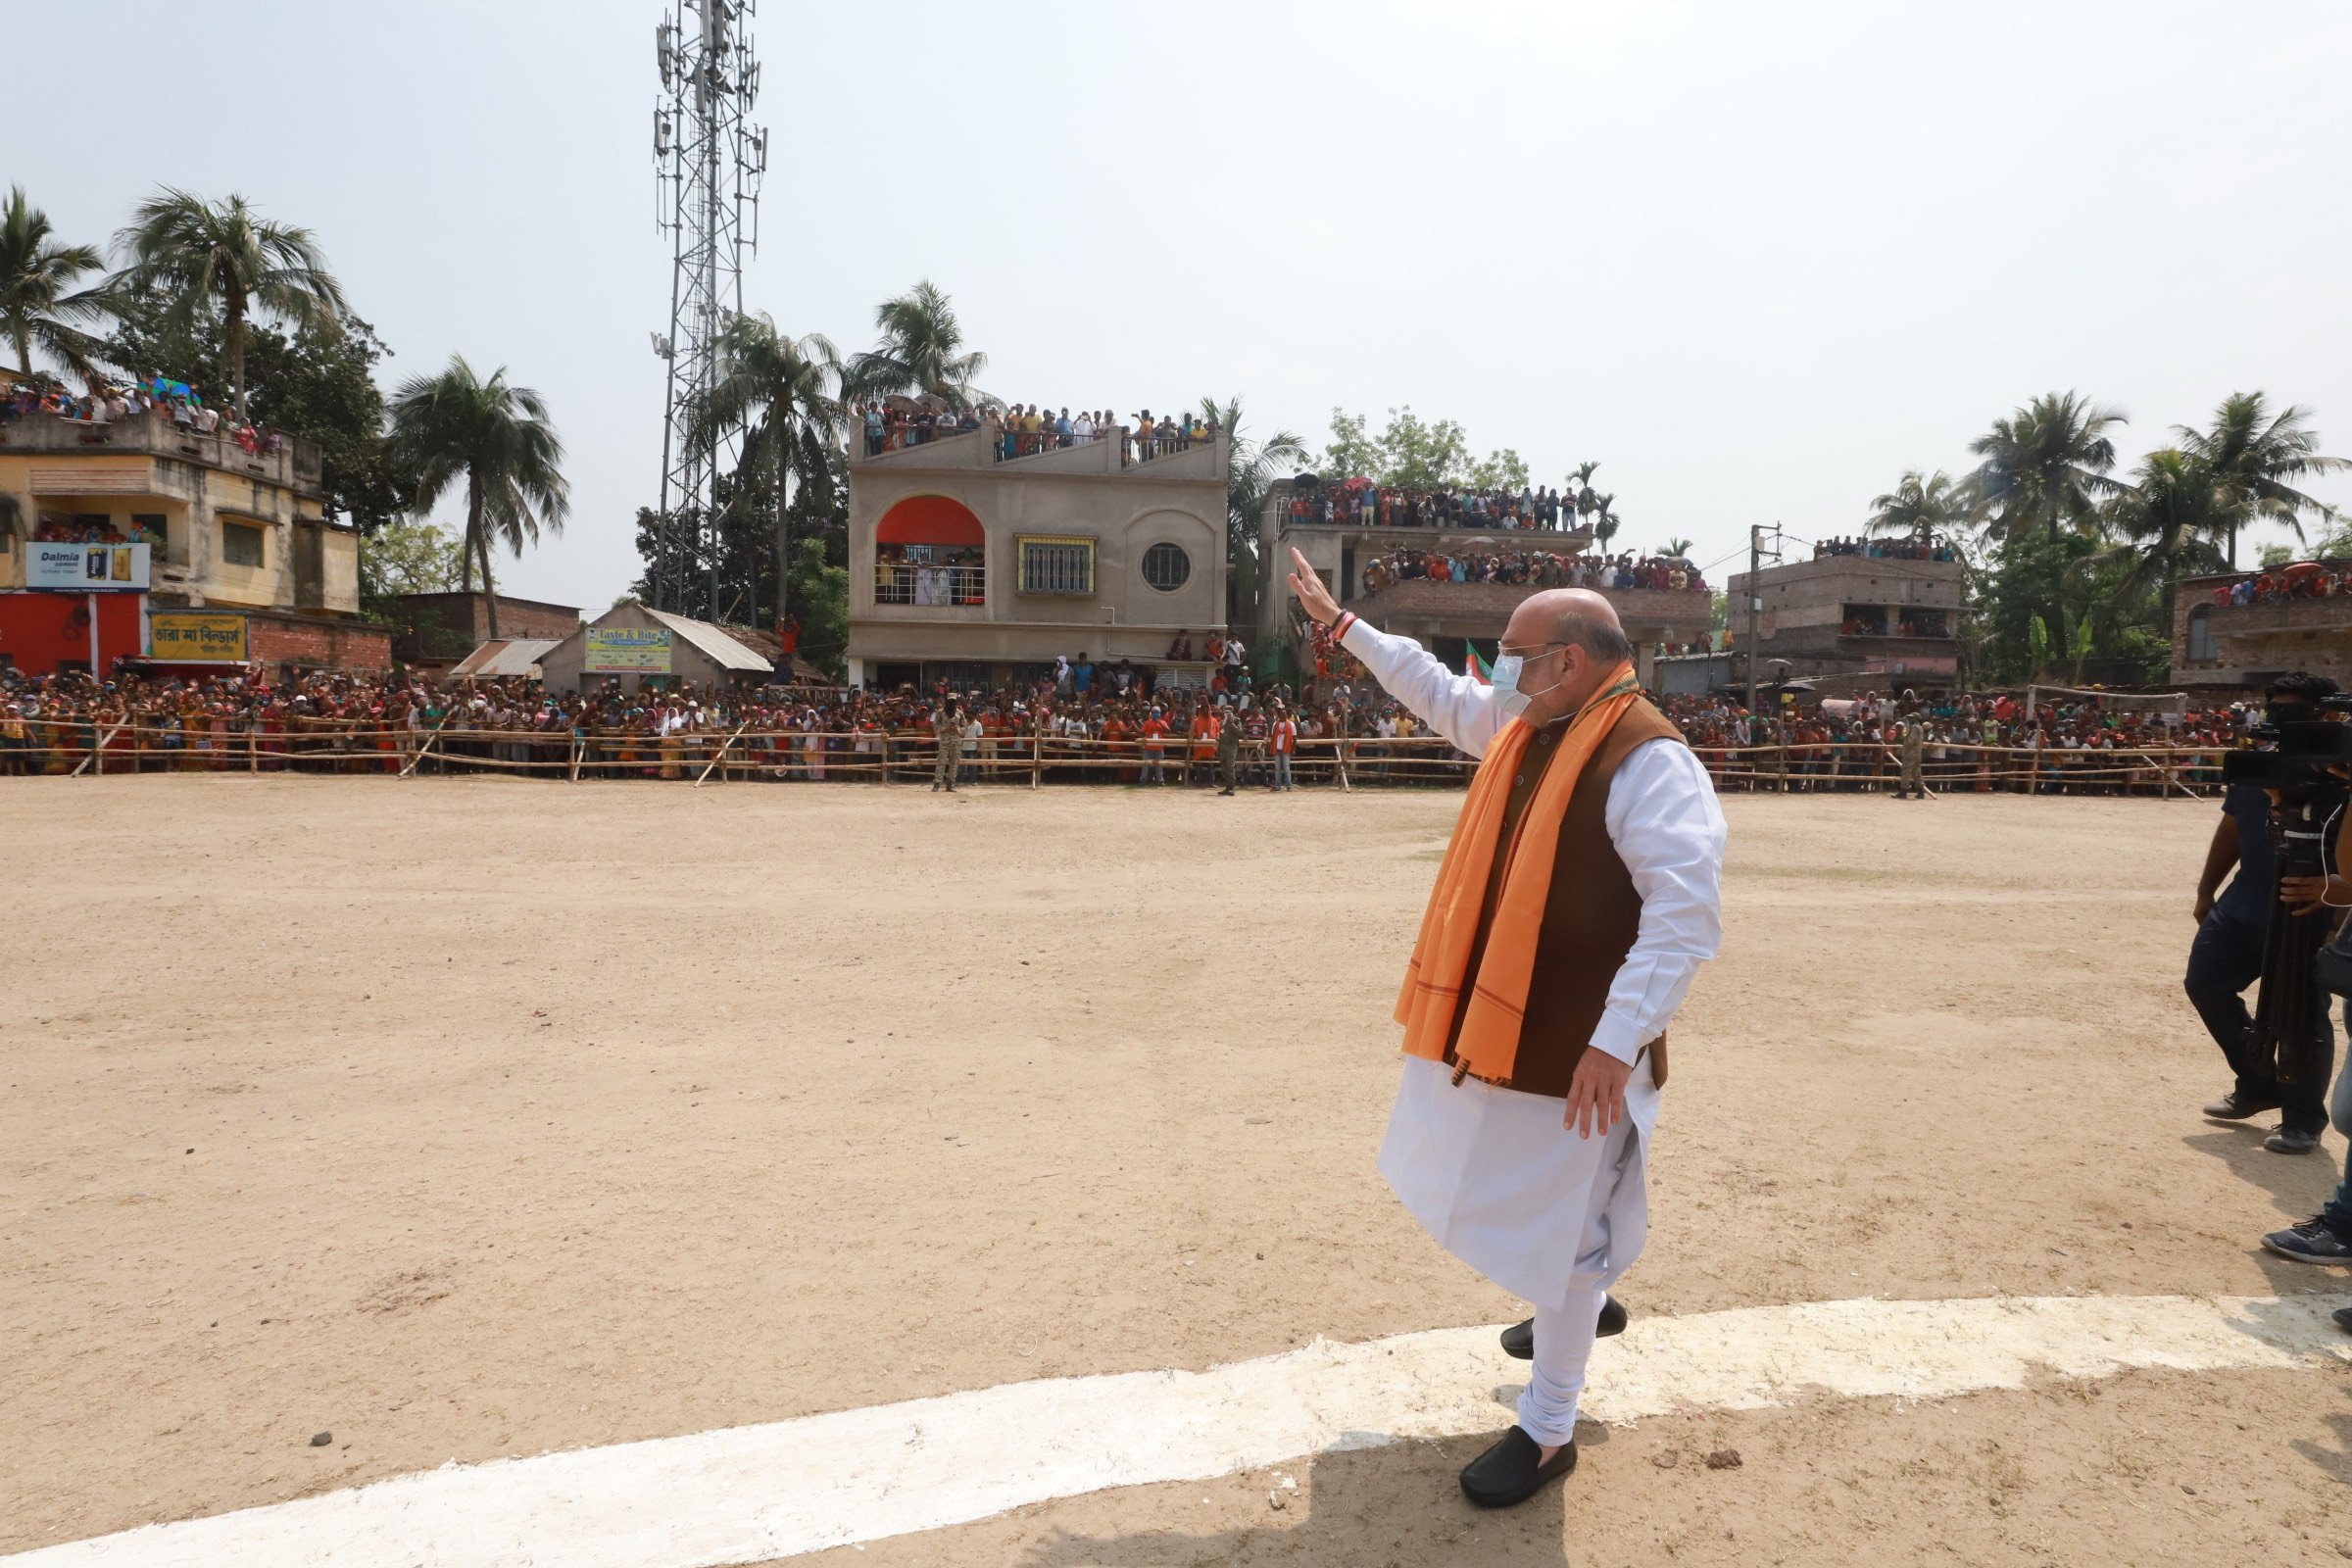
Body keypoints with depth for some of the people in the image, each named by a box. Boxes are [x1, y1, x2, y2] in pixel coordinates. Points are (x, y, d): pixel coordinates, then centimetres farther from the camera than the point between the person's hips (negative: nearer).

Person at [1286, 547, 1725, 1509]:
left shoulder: (1649, 761, -21)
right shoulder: (1524, 725, 6)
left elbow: (1688, 915, -26)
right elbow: (1437, 690, 23)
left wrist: (1617, 1040, -31)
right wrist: (1339, 624, 24)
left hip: (1575, 1042, -9)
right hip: (1497, 1019, 9)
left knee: (1559, 1223, 5)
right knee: (1527, 1197, 25)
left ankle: (1548, 1432, 23)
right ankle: (1577, 1301, 53)